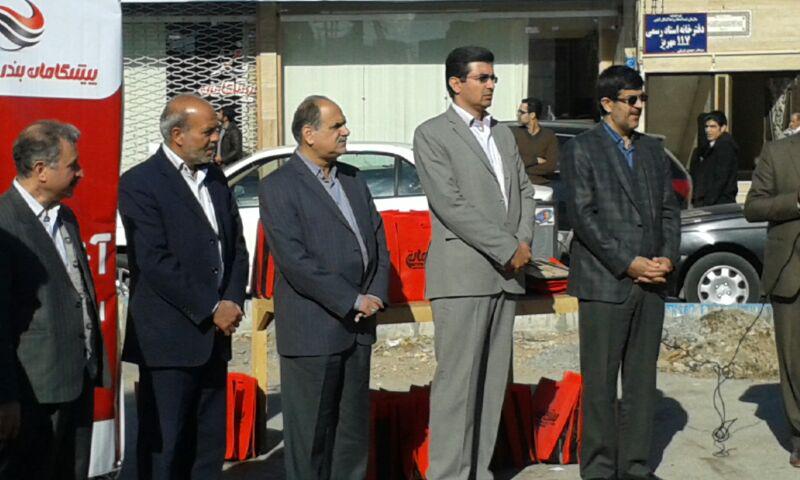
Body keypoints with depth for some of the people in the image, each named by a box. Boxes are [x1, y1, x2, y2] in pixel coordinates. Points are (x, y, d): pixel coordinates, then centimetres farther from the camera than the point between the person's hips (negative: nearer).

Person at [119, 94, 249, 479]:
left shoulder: (215, 178, 13)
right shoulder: (140, 183, -9)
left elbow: (236, 247, 15)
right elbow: (155, 263, -17)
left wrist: (233, 302, -2)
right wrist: (212, 310, -15)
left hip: (214, 336, 7)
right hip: (169, 341, -7)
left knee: (209, 446, 13)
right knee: (164, 447, 1)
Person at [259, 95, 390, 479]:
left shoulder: (353, 180, 14)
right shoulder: (279, 187, -9)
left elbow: (378, 242, 15)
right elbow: (294, 260, -17)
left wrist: (377, 295, -1)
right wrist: (352, 301, -16)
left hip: (358, 328, 7)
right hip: (312, 329, -7)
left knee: (354, 431, 13)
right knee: (310, 433, 2)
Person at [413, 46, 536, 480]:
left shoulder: (503, 134, 18)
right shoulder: (432, 134, -3)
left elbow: (524, 189, 19)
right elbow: (451, 205, -12)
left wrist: (524, 241, 0)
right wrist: (508, 249, -13)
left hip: (505, 273, 7)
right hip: (462, 275, -7)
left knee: (492, 380, 8)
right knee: (457, 379, -6)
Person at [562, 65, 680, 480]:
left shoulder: (653, 150, 17)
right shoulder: (581, 150, -1)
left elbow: (669, 209, 16)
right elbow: (583, 216, -10)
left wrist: (667, 258, -2)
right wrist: (628, 263, -14)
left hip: (651, 282, 6)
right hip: (604, 283, -5)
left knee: (642, 379, 8)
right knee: (600, 381, -1)